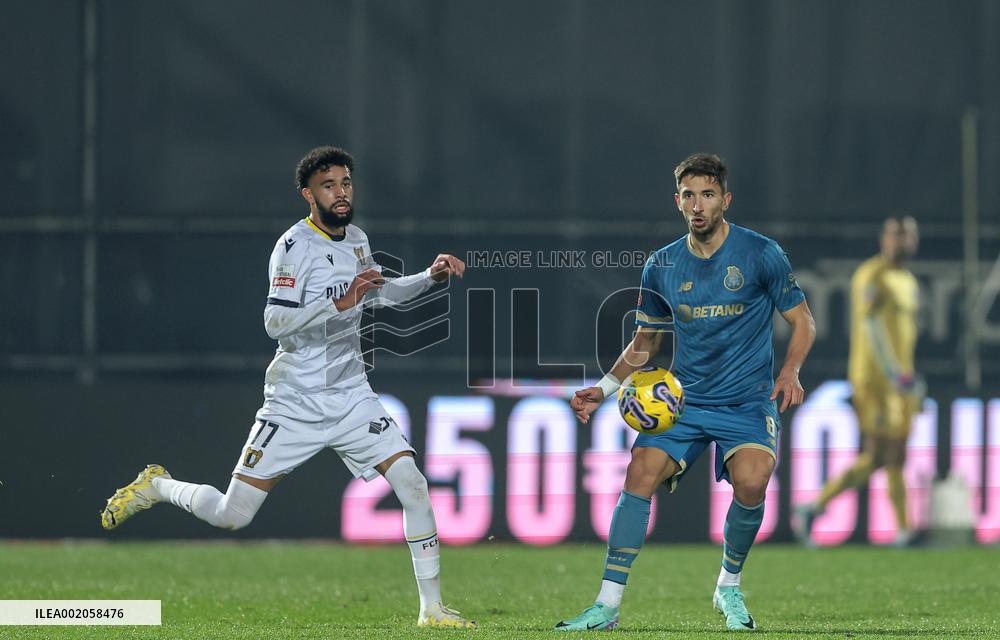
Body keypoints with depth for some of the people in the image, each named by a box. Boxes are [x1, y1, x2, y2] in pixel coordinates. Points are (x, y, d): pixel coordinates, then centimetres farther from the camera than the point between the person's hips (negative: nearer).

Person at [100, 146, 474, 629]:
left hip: (351, 399, 5)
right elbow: (276, 323, -23)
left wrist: (430, 278, 15)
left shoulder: (356, 240, 9)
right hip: (295, 403, -5)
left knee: (413, 485, -13)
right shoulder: (295, 245, -14)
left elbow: (376, 294, 29)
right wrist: (340, 303, -31)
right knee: (232, 516, -4)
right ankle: (156, 486, 26)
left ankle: (432, 609, -6)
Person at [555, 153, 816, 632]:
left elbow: (803, 323, 2)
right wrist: (605, 387, 5)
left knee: (751, 481, -28)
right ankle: (607, 605, -14)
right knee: (640, 474, -18)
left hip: (747, 401, -3)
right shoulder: (661, 267, 5)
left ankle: (729, 587, -2)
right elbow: (646, 341, 19)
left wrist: (790, 372, -17)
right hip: (682, 397, 3)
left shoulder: (761, 254, -5)